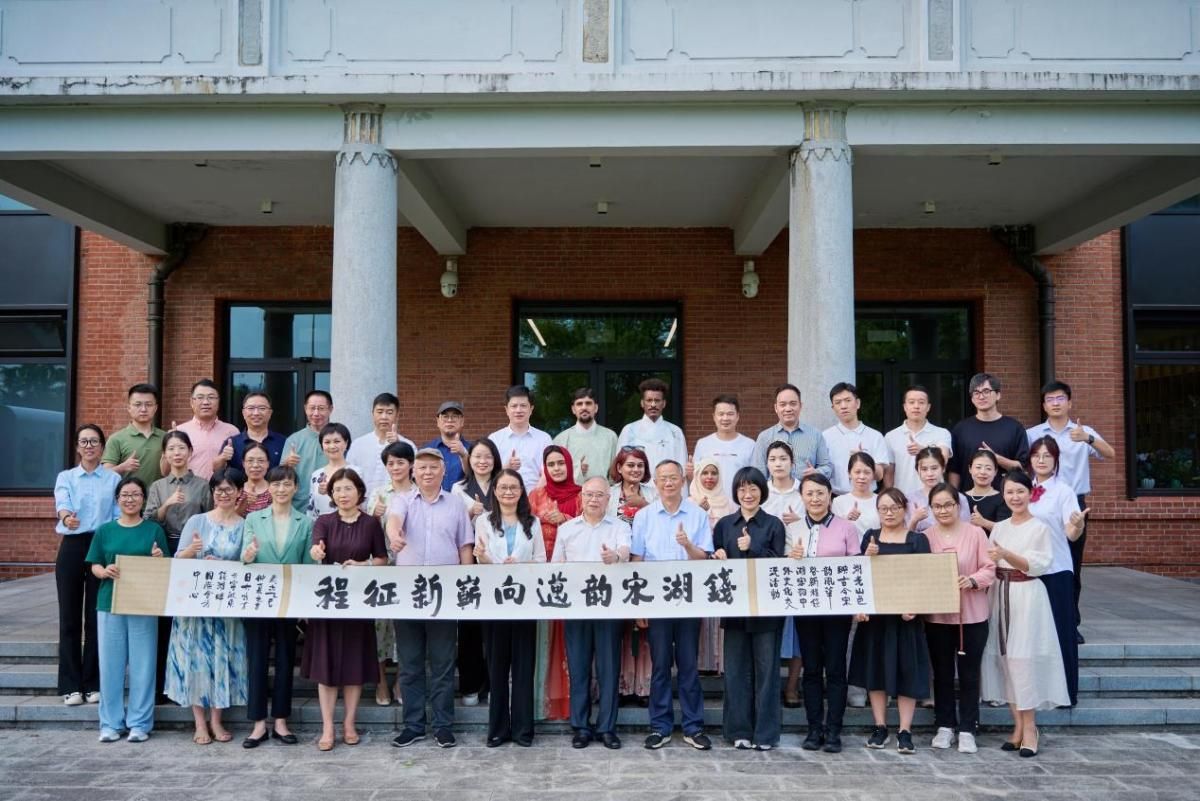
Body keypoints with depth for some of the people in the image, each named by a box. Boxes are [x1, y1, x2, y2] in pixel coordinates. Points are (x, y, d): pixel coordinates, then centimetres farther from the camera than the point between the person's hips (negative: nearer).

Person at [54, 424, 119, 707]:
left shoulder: (114, 479, 6)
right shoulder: (65, 477, 6)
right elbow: (61, 502, -15)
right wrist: (66, 516, -38)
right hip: (71, 548, 1)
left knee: (97, 617, 3)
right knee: (70, 617, 2)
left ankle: (94, 683, 12)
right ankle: (71, 685, 9)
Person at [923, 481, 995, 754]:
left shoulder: (975, 533, -3)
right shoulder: (925, 536, 1)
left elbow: (989, 569, -4)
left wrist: (972, 580, -23)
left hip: (972, 615, -1)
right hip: (937, 615, 2)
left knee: (969, 673, 6)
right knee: (942, 672, 12)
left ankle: (967, 729, 16)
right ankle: (945, 726, 25)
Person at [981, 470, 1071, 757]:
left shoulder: (1040, 528, -4)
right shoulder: (999, 528, 12)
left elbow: (1040, 565, -13)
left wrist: (1007, 555, -24)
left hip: (1027, 597, -5)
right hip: (1000, 595, 5)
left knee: (1024, 660, -7)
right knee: (1005, 659, 5)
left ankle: (1030, 727, 2)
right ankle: (1018, 725, 13)